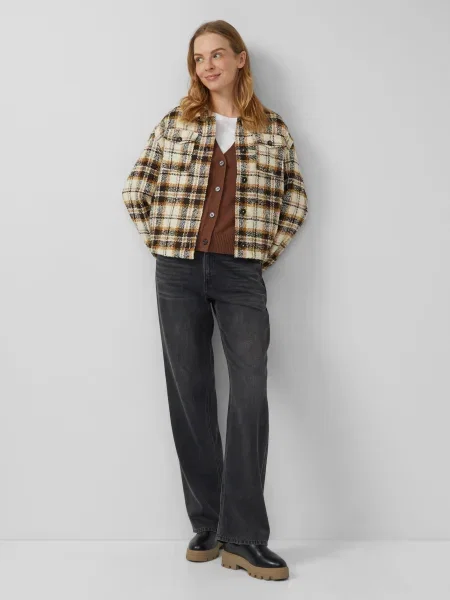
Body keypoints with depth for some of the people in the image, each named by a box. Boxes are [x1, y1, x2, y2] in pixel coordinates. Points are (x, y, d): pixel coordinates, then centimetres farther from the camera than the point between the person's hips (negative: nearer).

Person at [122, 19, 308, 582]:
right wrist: (160, 241, 4)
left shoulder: (274, 130, 10)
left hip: (242, 273, -1)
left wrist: (268, 251, 5)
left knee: (251, 391, -14)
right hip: (179, 272, 1)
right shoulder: (175, 123, 9)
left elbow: (295, 202, 14)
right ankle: (207, 527, 14)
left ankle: (245, 537, -7)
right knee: (190, 394, 3)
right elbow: (135, 190, 11)